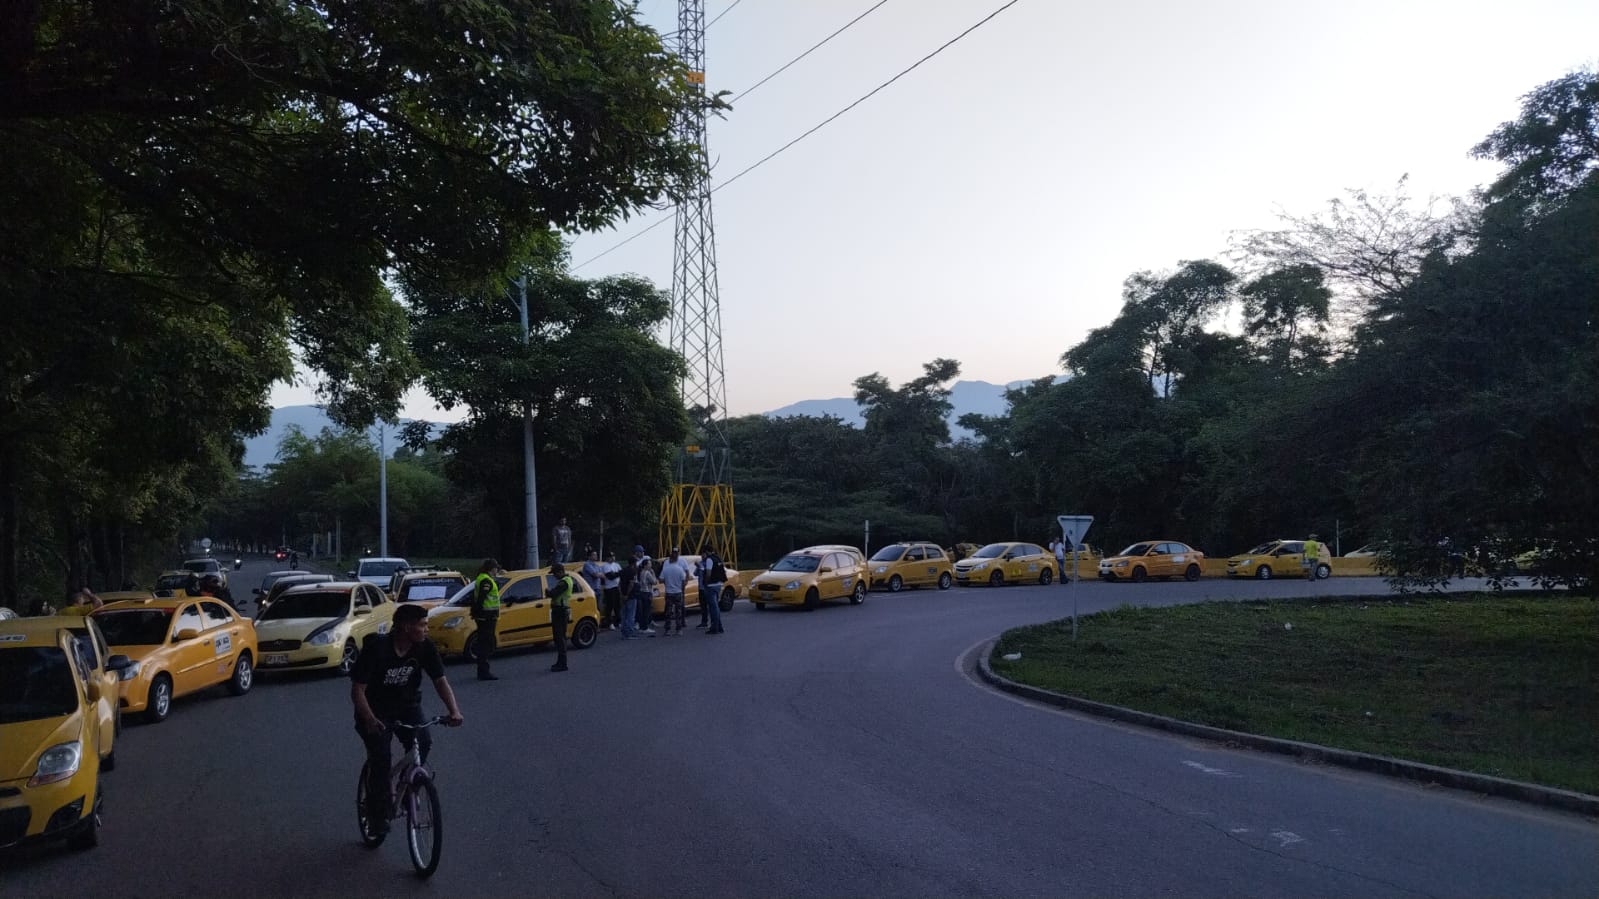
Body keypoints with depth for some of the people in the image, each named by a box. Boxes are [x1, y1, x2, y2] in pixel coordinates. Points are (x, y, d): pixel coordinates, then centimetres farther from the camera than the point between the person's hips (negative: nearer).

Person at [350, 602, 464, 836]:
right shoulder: (376, 647, -25)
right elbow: (357, 689, -25)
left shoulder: (424, 647, -13)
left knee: (423, 743, -20)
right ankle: (378, 815, 0)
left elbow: (440, 680, -15)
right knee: (381, 758, -17)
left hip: (407, 705, 3)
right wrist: (369, 719, -40)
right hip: (375, 708, -3)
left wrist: (454, 710, -32)